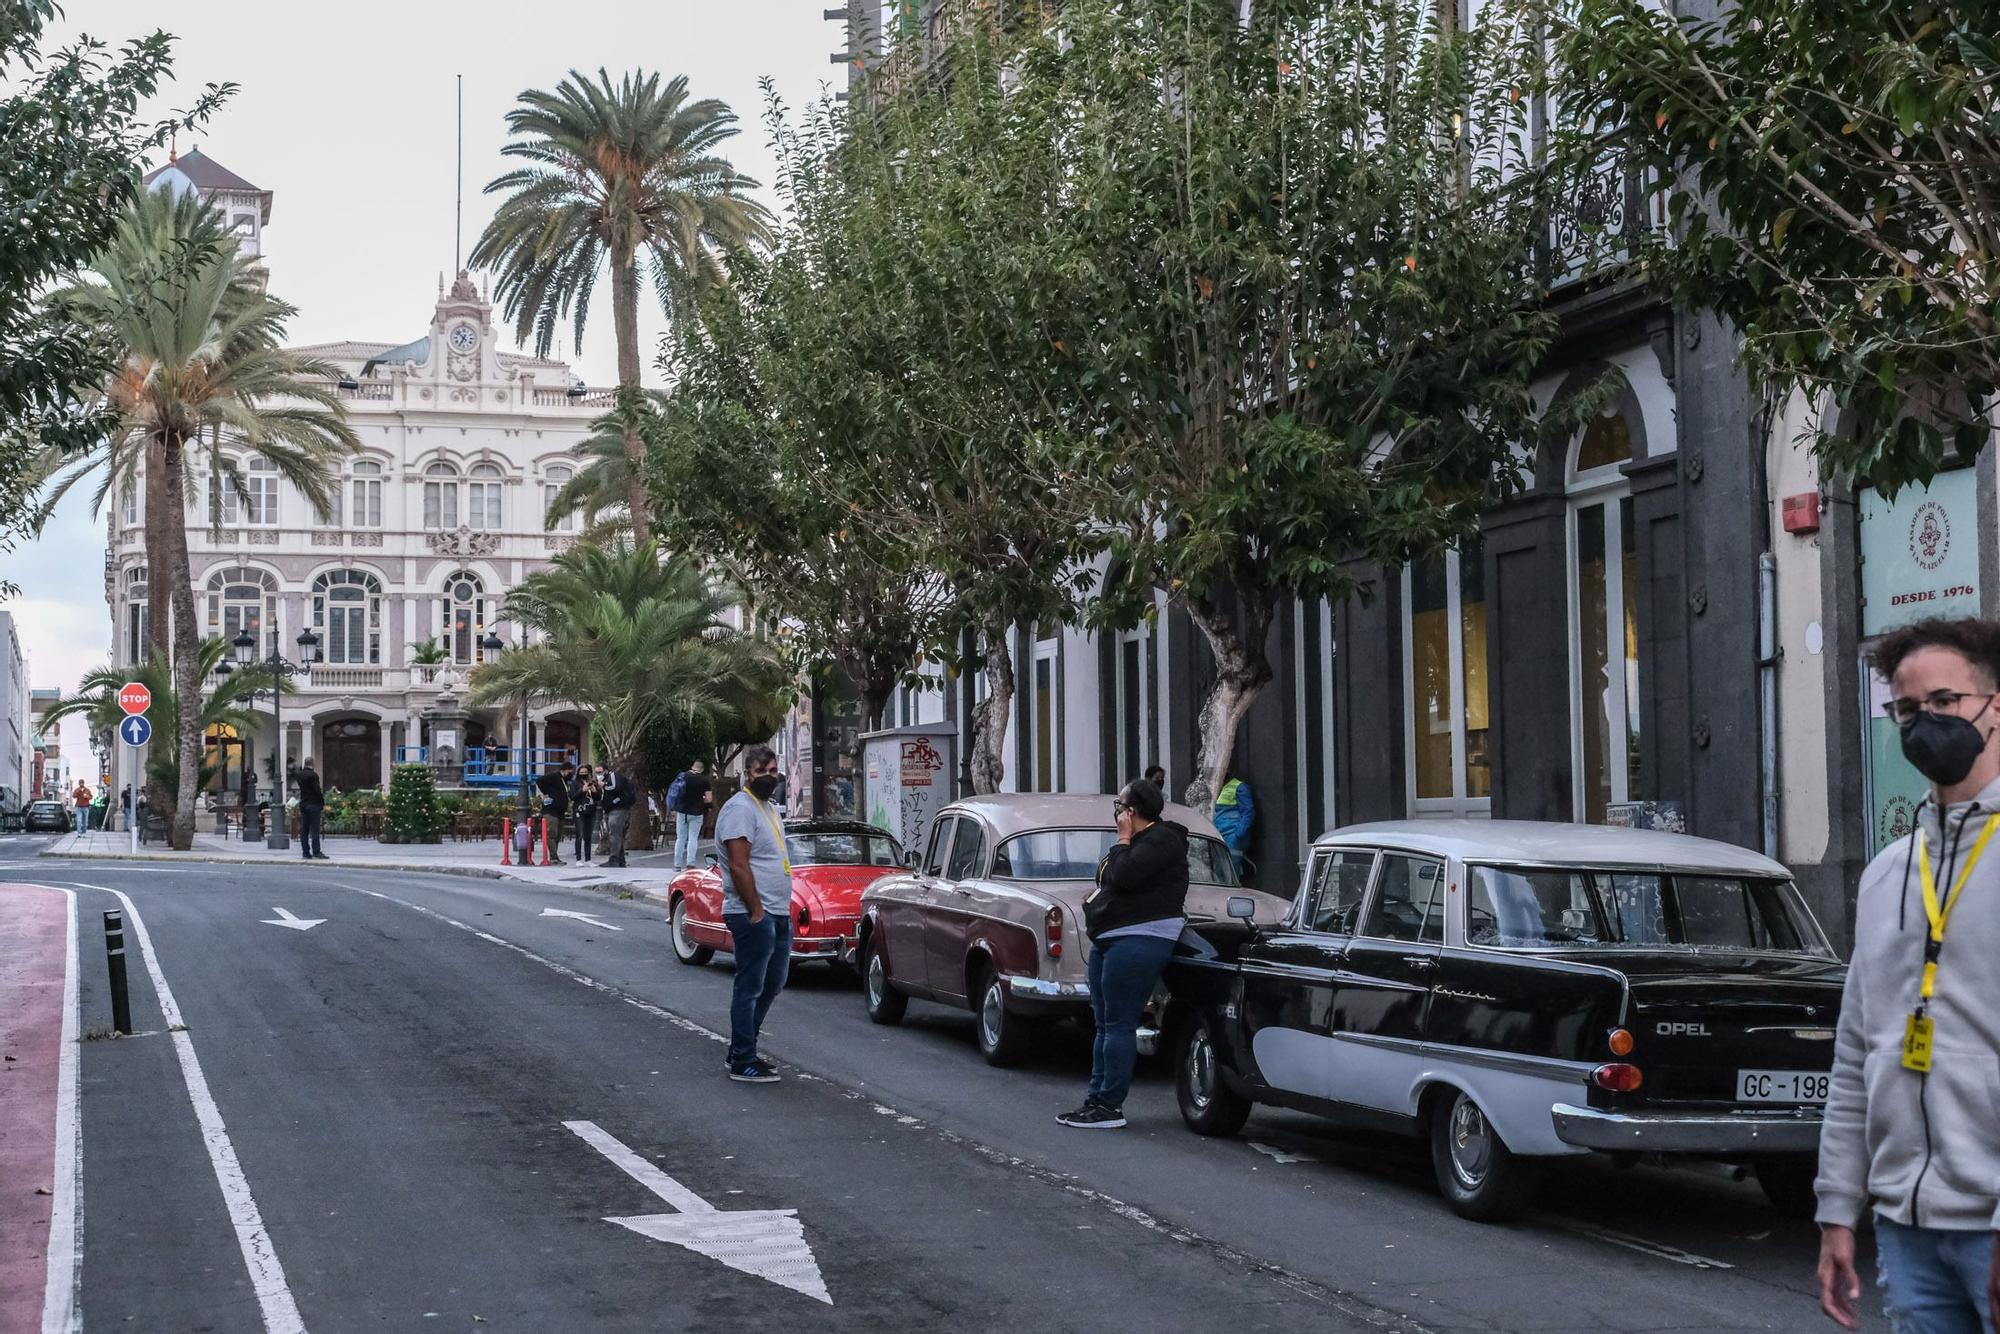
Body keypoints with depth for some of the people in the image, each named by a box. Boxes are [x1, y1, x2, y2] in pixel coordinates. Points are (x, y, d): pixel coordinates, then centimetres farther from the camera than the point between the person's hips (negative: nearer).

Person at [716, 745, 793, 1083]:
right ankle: (743, 1064, 1)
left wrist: (783, 909, 18)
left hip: (778, 915, 10)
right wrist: (756, 912, -21)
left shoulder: (767, 807, 18)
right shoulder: (740, 808, -14)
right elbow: (738, 865, -21)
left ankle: (741, 1051, 26)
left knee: (772, 984, 17)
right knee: (750, 988, -4)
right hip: (754, 916, -10)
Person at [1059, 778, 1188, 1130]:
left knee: (1119, 1024, -10)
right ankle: (1096, 1099, 16)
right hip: (1110, 940, 11)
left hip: (1138, 940, -11)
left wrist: (1123, 838, -10)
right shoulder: (1141, 840, 20)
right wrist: (1098, 896, 12)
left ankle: (1109, 1107, -8)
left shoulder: (1161, 840, -12)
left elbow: (1125, 875, -22)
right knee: (1105, 1024, 11)